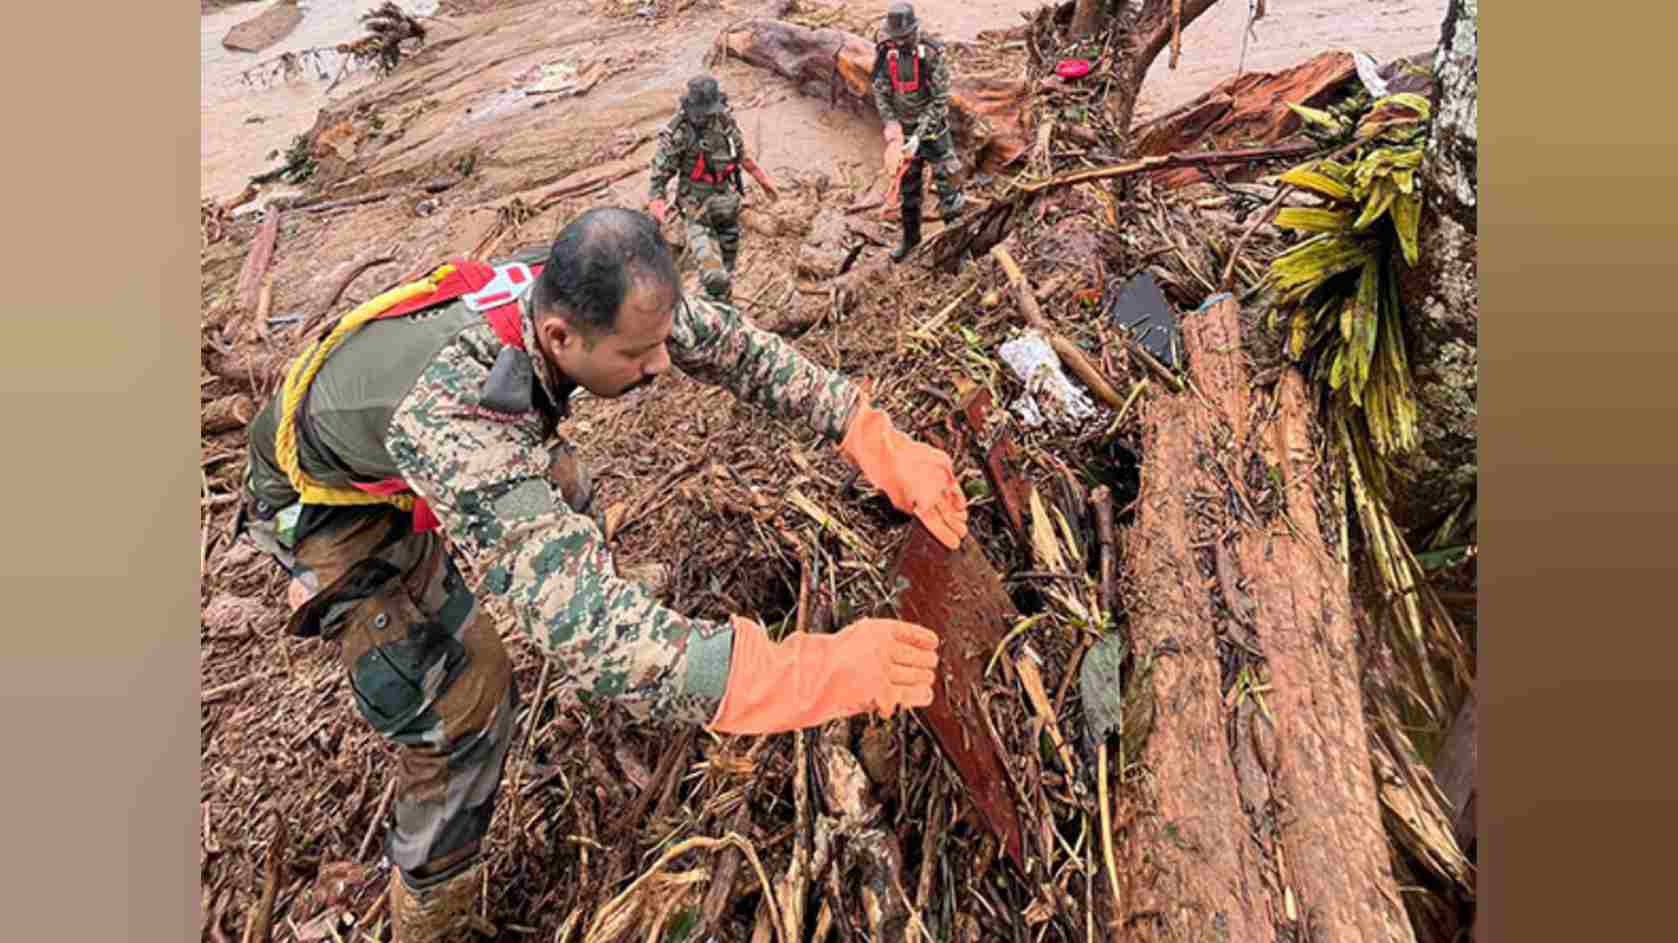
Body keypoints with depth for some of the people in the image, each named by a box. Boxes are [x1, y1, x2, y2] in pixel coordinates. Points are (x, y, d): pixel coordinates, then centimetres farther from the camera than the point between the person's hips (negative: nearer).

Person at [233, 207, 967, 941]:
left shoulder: (580, 292, -28)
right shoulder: (452, 417, -48)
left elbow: (735, 348, -20)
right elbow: (587, 631, -53)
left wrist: (878, 442, -28)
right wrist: (817, 673, -58)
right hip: (330, 505, -6)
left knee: (565, 507, 21)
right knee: (463, 701, -10)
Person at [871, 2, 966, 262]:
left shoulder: (932, 54, -20)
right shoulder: (885, 54, -8)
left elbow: (940, 100, -20)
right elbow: (880, 93, -1)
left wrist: (919, 136, -26)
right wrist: (890, 121, -20)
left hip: (933, 128, -4)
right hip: (903, 129, 4)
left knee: (946, 179, -1)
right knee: (907, 186, 13)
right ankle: (911, 236, 31)